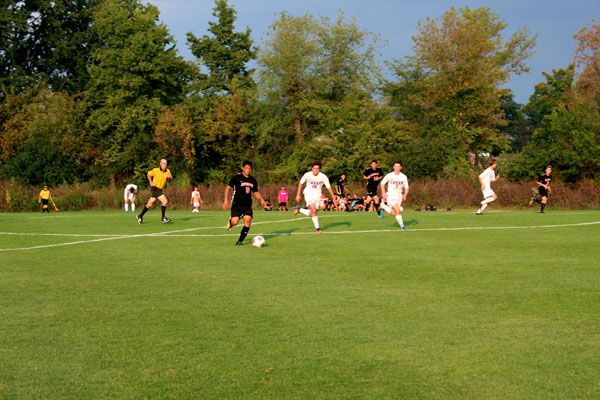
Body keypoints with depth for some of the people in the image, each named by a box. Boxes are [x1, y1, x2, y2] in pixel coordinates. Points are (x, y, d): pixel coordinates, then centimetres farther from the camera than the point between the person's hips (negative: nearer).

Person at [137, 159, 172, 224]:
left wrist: (169, 177, -21)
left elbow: (169, 180, 1)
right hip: (154, 188, -6)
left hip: (160, 189, 6)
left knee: (150, 204, 15)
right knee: (165, 201, -18)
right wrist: (151, 182, -6)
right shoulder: (156, 170, -10)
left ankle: (140, 216, 29)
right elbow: (149, 174, 4)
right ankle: (163, 218, -14)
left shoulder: (167, 171, 2)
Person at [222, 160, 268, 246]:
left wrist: (262, 200, 3)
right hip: (237, 204, -4)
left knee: (248, 221, -14)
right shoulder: (236, 177, -3)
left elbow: (256, 192, 20)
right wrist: (226, 199, -12)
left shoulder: (253, 180, 12)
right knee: (235, 222, -19)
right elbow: (228, 188, 0)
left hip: (247, 205, 4)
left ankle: (240, 241, -1)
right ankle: (230, 222, 22)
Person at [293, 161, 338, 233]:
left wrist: (334, 199, -11)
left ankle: (299, 209, 36)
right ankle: (317, 228, -10)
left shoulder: (323, 177, -17)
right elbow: (301, 183, 2)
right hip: (309, 193, -3)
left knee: (311, 214, 9)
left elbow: (329, 188, -10)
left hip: (317, 195, 3)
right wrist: (298, 195, 2)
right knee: (314, 210, -24)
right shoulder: (307, 175, -15)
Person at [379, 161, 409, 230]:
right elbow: (382, 183, 6)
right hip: (391, 194, -3)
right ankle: (402, 225, -10)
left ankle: (384, 206, 27)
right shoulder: (389, 175, -7)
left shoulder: (404, 177, -4)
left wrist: (404, 195, -13)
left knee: (394, 214, 1)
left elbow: (406, 187, 4)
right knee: (397, 210, -22)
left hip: (399, 195, 3)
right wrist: (383, 193, -5)